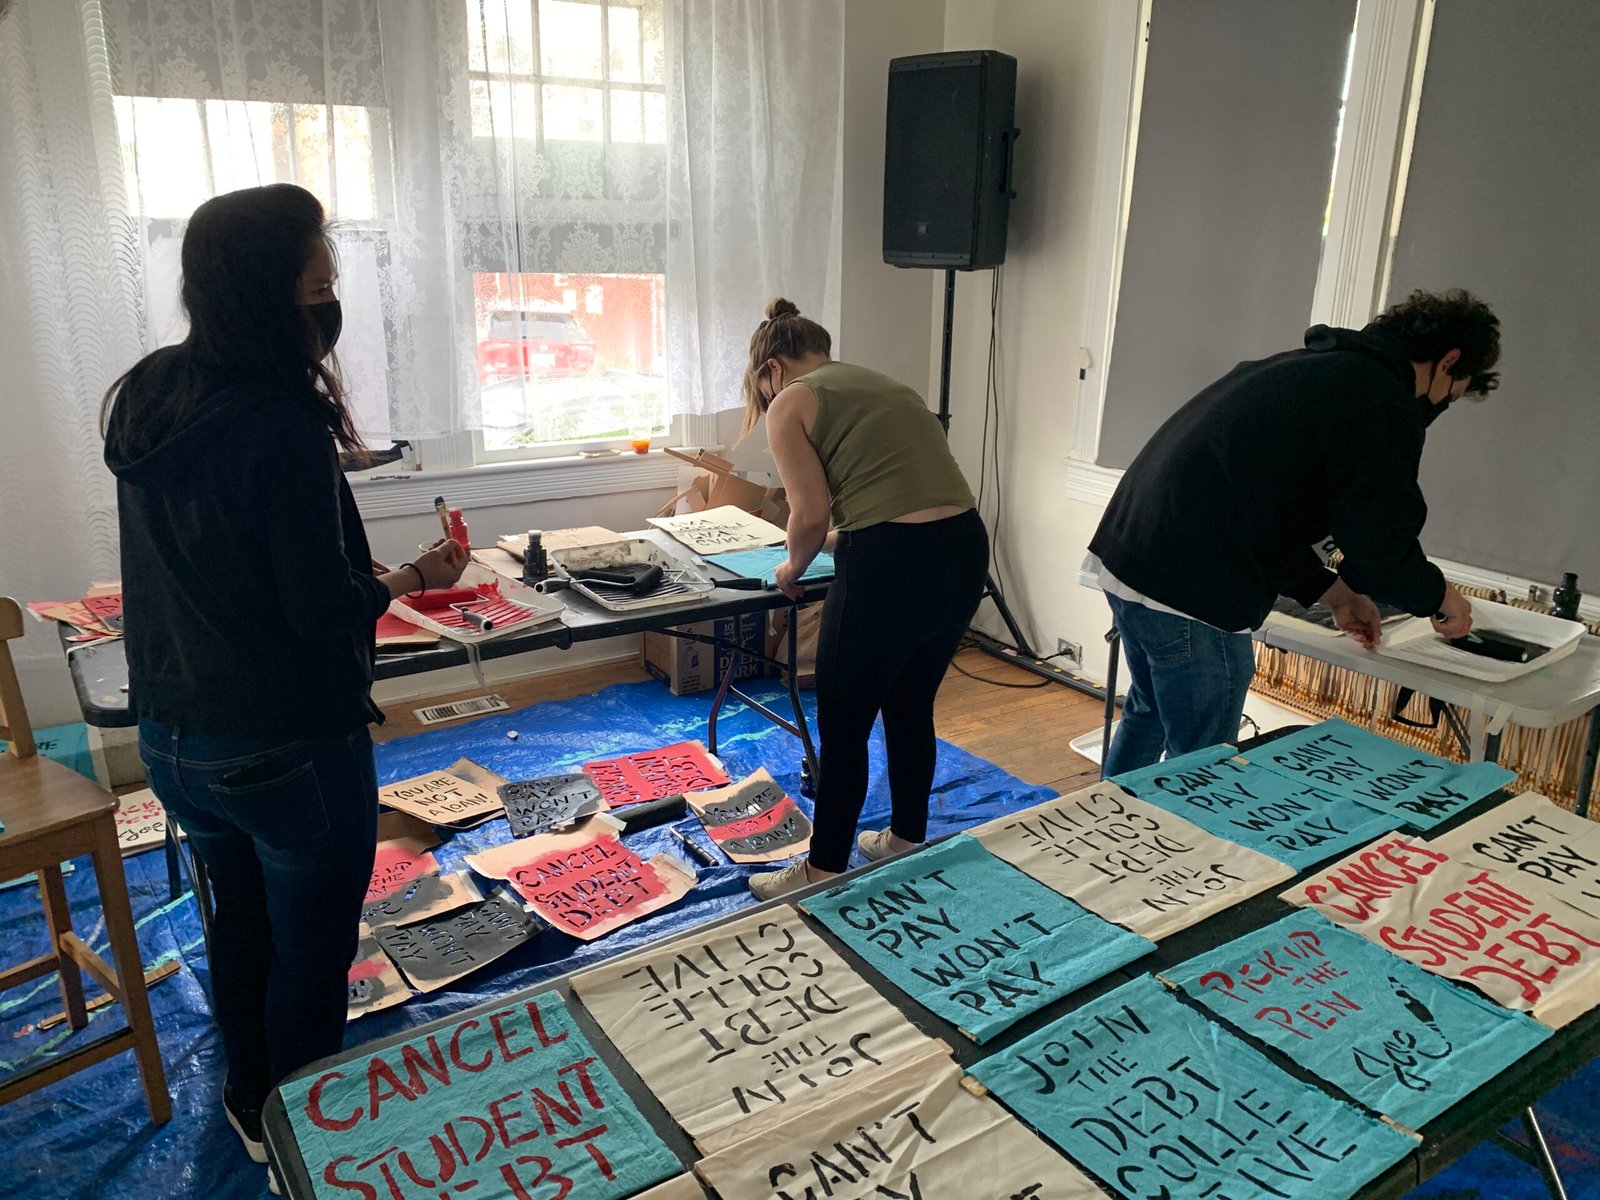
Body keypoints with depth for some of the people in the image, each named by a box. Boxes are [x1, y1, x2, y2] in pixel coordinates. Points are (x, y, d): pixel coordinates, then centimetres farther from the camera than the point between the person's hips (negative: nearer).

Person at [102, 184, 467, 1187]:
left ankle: (250, 1103, 48)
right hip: (289, 748, -8)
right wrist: (412, 579, -4)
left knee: (243, 918, 27)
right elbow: (322, 608, -21)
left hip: (173, 739, 8)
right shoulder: (283, 422, -23)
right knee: (312, 952, 13)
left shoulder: (145, 400, 2)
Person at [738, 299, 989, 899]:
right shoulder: (885, 385, 23)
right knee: (910, 708, 25)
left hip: (890, 566, -8)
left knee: (843, 727, 10)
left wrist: (793, 568, 10)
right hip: (967, 549, 8)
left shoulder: (791, 403, 1)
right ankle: (907, 840, 42)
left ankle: (824, 872, 25)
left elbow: (811, 514, -9)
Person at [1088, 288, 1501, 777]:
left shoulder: (1305, 366, 22)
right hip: (1190, 592, -10)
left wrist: (1335, 594, 24)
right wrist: (1440, 598, 12)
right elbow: (1382, 546, -9)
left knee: (1149, 715, 28)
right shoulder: (1383, 403, -7)